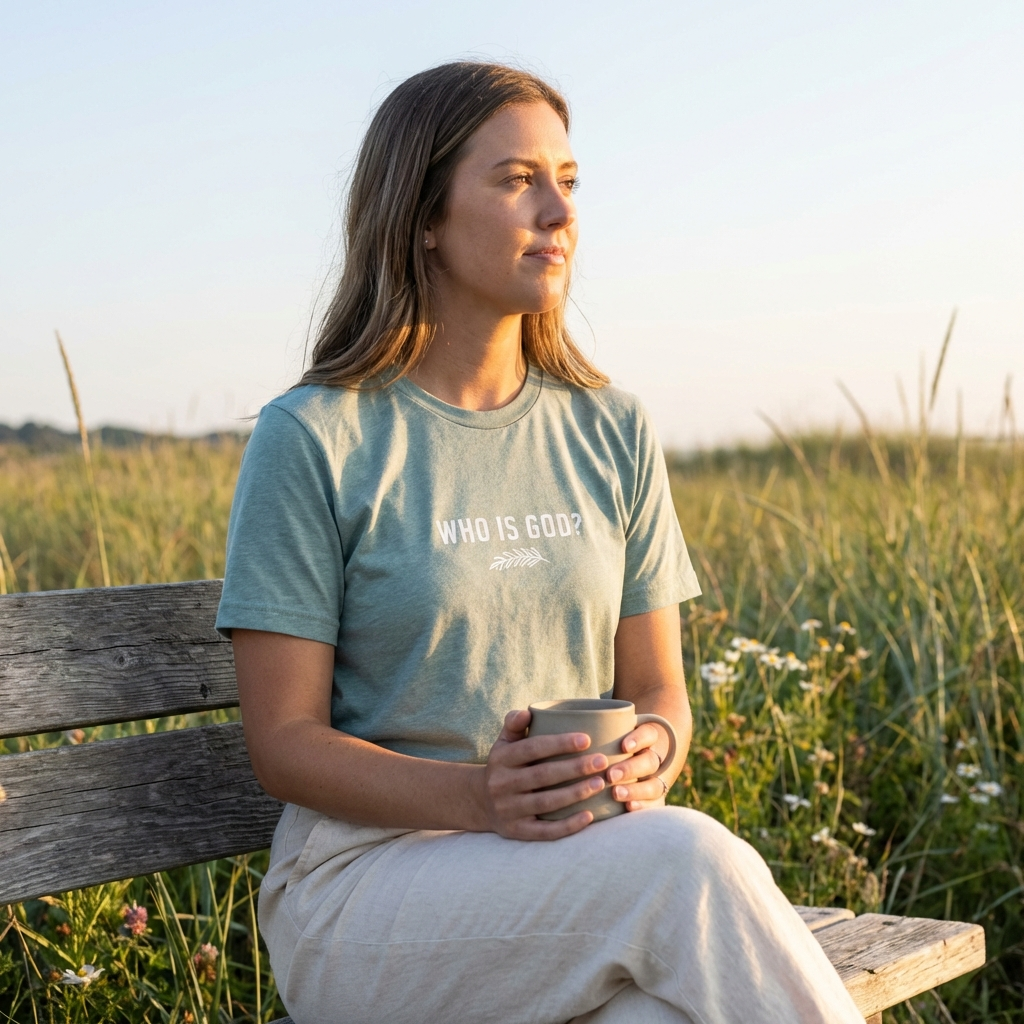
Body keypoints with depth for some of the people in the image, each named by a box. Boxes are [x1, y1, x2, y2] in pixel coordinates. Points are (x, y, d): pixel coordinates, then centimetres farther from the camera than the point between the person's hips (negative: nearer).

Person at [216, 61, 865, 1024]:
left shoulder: (611, 431, 10)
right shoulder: (313, 439, -5)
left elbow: (657, 687, 13)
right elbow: (283, 740, -6)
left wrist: (649, 755, -13)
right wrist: (478, 798, -23)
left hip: (589, 861, 4)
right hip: (370, 873, -3)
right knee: (695, 861, -31)